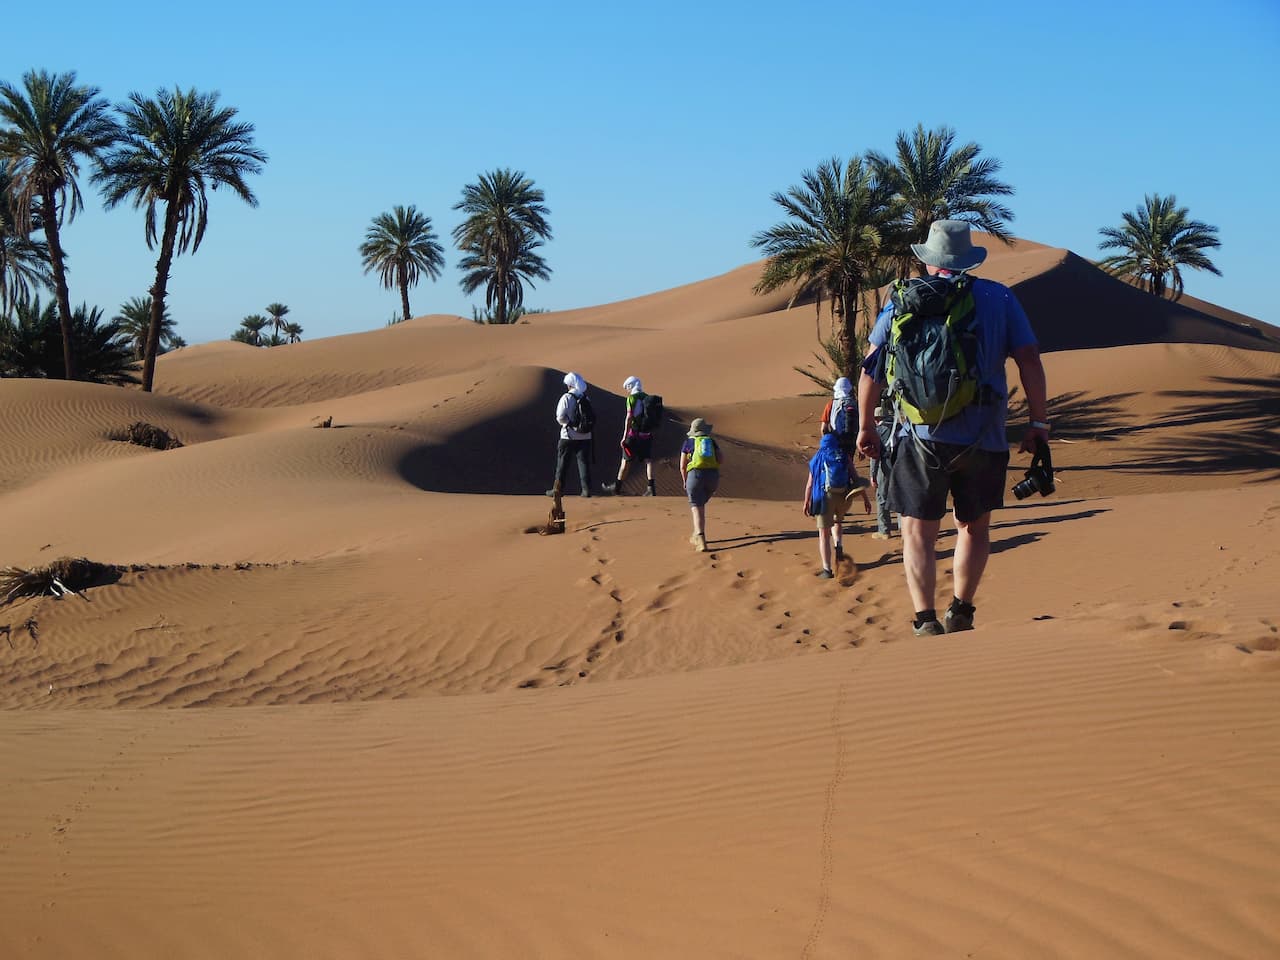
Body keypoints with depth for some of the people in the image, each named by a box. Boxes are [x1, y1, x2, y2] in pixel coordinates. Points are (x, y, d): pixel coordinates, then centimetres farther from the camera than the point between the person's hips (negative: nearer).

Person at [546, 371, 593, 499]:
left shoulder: (567, 398, -9)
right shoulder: (586, 399, 7)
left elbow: (560, 417, -14)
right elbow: (592, 418, 8)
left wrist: (568, 423, 2)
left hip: (569, 437, -4)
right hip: (585, 437, 4)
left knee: (562, 463, 6)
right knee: (584, 463, 6)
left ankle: (557, 489, 9)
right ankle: (586, 489, 1)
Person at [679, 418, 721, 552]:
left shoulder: (688, 442, 13)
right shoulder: (712, 441, 19)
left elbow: (682, 466, 11)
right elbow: (721, 459, 5)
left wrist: (685, 481, 25)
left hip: (696, 475, -3)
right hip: (713, 476, 3)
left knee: (697, 508, -5)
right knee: (701, 504, 27)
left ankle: (701, 541, -23)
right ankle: (697, 535, 26)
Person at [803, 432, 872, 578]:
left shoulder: (817, 458, 11)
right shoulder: (845, 456, 13)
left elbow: (809, 484, 8)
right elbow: (856, 478, 6)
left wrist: (806, 503, 18)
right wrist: (865, 498, 9)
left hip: (825, 497, -2)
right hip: (844, 498, 2)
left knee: (824, 533, 4)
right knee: (837, 521, 32)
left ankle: (827, 569, -2)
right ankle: (838, 545, 5)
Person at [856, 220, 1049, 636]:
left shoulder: (903, 299, 6)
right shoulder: (999, 297, 5)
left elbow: (871, 367, 3)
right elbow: (1029, 360, -1)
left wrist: (865, 425, 11)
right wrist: (1038, 422, 6)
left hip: (921, 435, -1)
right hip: (984, 438, 1)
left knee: (918, 533, 3)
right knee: (974, 528, 20)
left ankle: (926, 622, -12)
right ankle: (960, 613, 18)